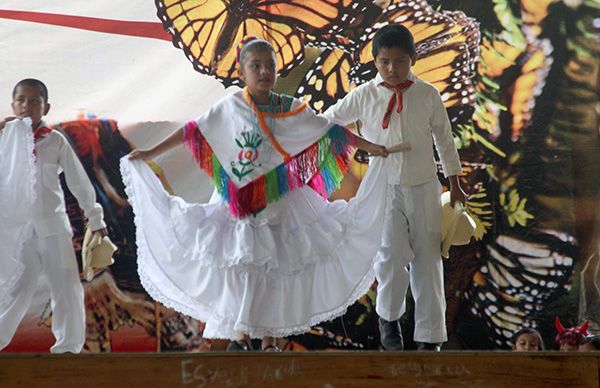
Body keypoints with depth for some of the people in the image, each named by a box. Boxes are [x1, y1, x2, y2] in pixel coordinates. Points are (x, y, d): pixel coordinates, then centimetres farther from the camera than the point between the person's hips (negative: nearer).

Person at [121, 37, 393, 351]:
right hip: (237, 202, 0)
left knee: (273, 266, 4)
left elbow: (327, 131, 2)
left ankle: (268, 337, 14)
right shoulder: (229, 107, -2)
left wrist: (369, 146, -1)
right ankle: (241, 332, 11)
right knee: (239, 263, 0)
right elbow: (192, 132, 3)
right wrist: (150, 153, 5)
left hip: (278, 201, 0)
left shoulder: (290, 108, -2)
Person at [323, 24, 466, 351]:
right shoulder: (364, 96, -5)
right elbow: (326, 122, 8)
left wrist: (455, 184, 13)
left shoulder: (427, 95, -2)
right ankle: (388, 316, 12)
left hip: (424, 187, 1)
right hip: (385, 187, -1)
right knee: (392, 255, -16)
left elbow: (444, 139, 9)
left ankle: (429, 336, 11)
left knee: (428, 261, 4)